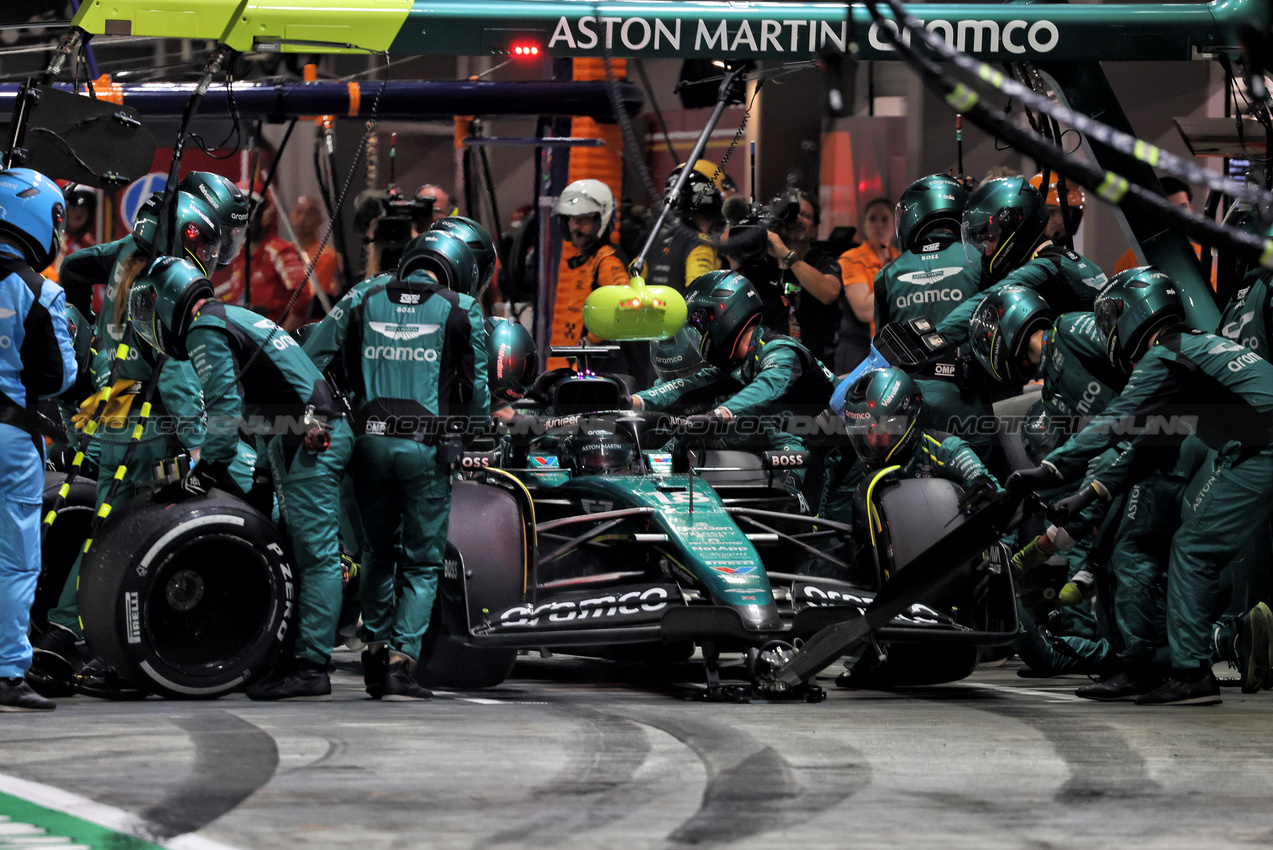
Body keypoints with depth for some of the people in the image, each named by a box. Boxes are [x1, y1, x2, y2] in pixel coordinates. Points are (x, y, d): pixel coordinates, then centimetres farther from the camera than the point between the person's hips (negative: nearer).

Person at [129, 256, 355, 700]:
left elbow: (226, 407, -12)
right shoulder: (237, 317, 27)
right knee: (299, 550, 11)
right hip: (330, 430, 10)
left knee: (316, 555, -12)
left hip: (307, 442, -10)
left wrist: (204, 472, -5)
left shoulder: (206, 329, -4)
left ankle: (311, 665, -16)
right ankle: (301, 656, 10)